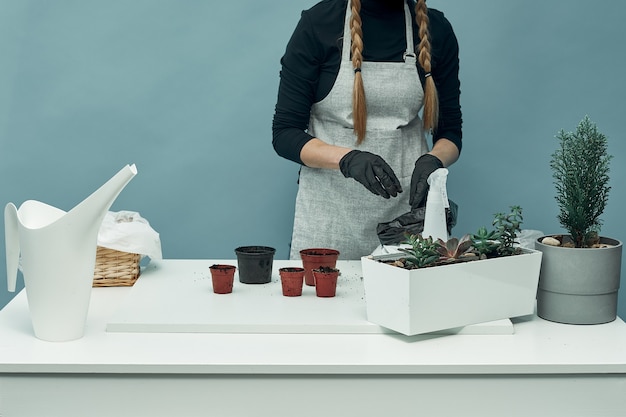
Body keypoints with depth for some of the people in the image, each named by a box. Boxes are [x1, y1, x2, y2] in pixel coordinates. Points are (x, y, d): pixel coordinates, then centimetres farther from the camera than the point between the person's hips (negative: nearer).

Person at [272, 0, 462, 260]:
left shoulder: (436, 29, 0)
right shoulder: (318, 23, -8)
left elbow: (450, 131, 7)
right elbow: (284, 134, -7)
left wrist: (433, 160, -16)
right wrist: (348, 159, -25)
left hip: (407, 209, 2)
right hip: (331, 209, -2)